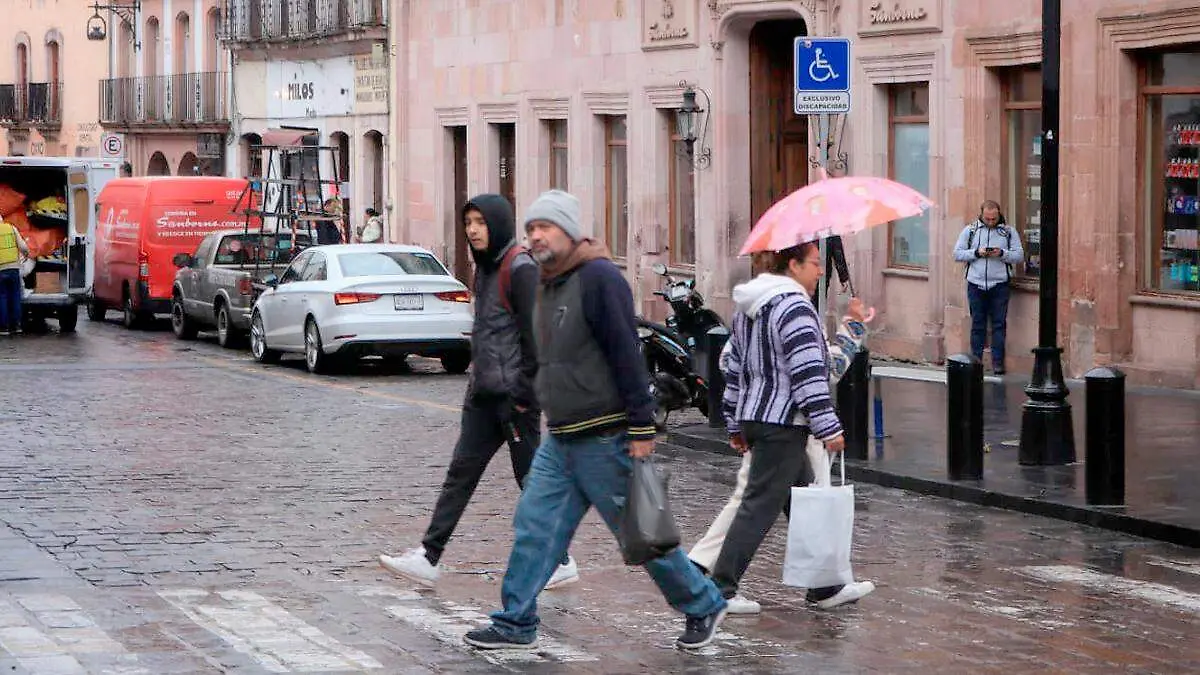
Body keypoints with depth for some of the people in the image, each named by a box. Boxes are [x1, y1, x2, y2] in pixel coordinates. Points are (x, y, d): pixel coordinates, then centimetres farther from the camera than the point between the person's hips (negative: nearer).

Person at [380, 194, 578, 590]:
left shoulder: (520, 269, -13)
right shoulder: (485, 268, 15)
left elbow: (533, 333, -18)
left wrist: (524, 392, -20)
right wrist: (477, 381, 18)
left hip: (513, 393, -9)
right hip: (485, 393, 9)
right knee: (461, 472, 6)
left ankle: (559, 562, 9)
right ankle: (428, 558, 6)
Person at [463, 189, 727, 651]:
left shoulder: (598, 278, -16)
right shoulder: (549, 285, 13)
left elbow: (627, 356, -20)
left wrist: (642, 429, -22)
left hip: (605, 440, -8)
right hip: (559, 441, 8)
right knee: (533, 527, 4)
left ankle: (703, 606, 17)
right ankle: (516, 624, 9)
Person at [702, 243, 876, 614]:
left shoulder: (747, 308, 15)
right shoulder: (795, 306, -15)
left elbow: (732, 365, 18)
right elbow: (809, 373, -20)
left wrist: (736, 425, 23)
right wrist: (829, 427, -18)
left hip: (751, 417, 10)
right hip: (782, 423, -10)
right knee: (759, 506, -5)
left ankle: (826, 587, 20)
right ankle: (721, 590, -3)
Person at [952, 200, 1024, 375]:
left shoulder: (1009, 232, 7)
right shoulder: (970, 230, 8)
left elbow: (1019, 255, 3)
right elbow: (958, 254, 5)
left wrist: (1002, 254, -14)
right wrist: (977, 253, -10)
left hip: (999, 285, -1)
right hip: (976, 284, 1)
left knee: (999, 324, -1)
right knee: (977, 324, 5)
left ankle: (998, 362, 3)